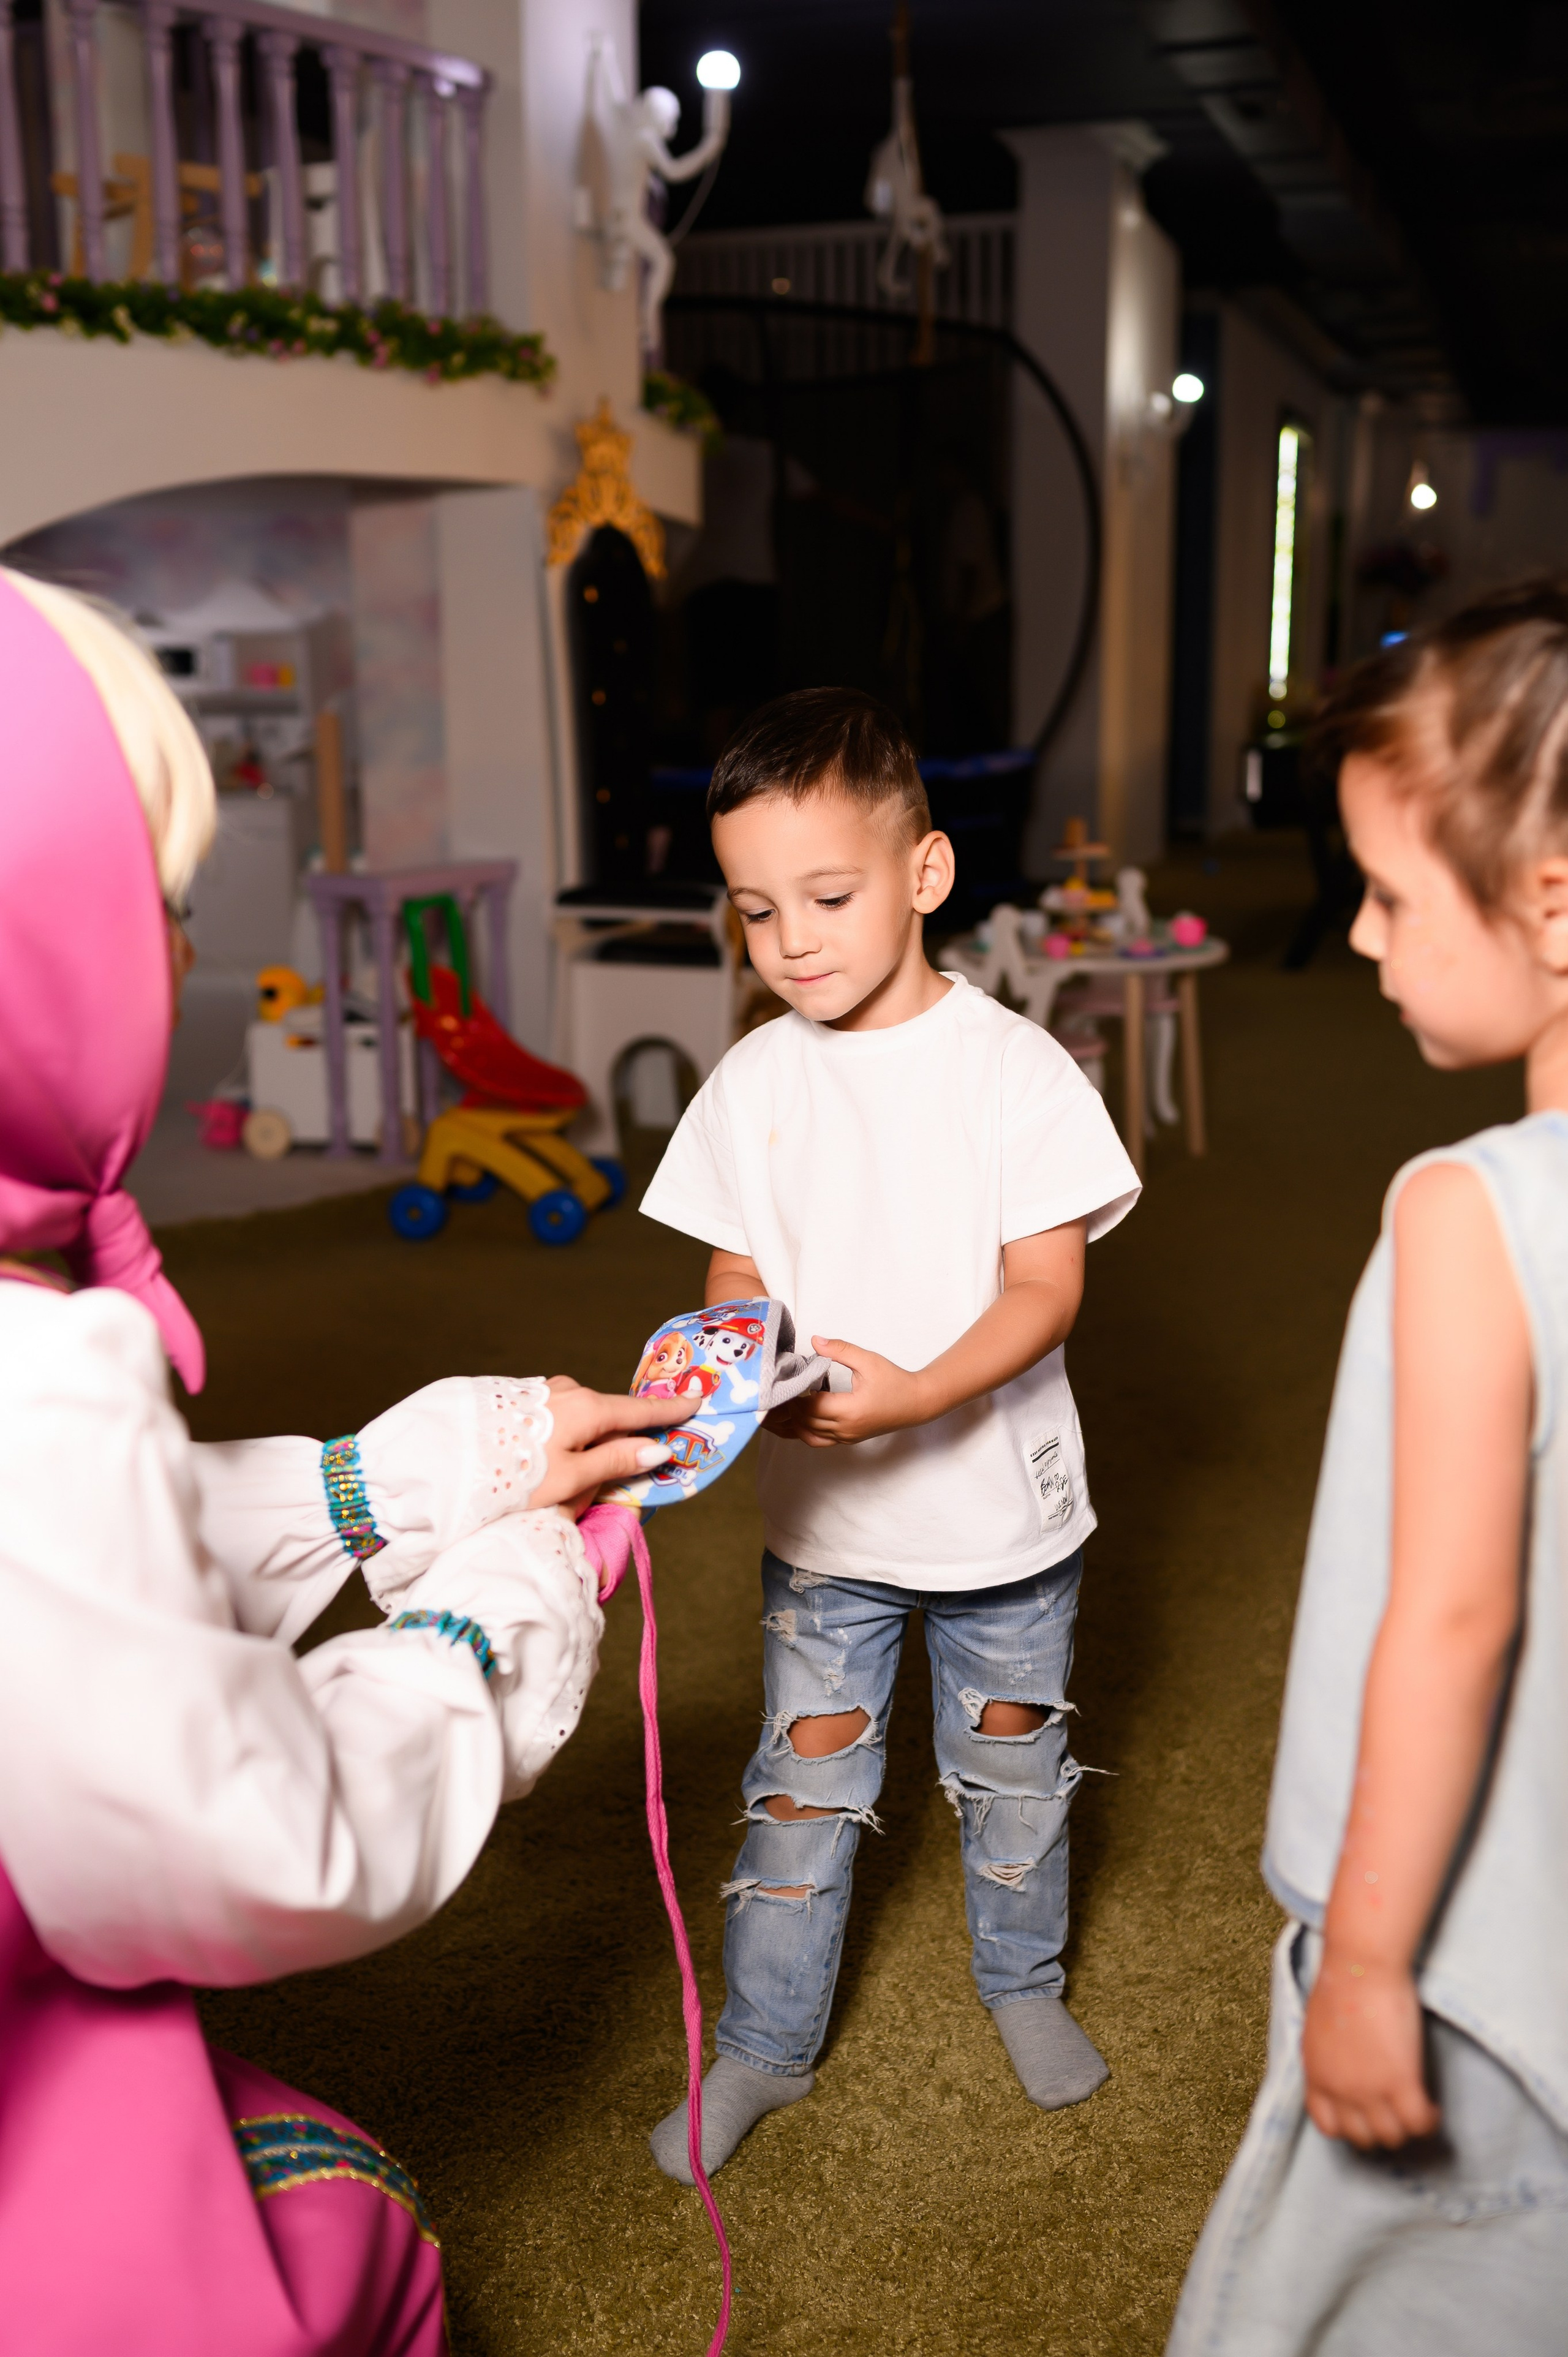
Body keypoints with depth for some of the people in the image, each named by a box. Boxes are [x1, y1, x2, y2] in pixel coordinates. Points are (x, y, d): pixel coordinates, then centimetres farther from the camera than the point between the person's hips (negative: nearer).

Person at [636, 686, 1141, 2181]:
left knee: (1012, 1765, 18)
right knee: (803, 1781, 12)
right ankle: (764, 2043, 32)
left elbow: (1047, 1286, -17)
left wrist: (915, 1396, -32)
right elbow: (738, 1271, 2)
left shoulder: (1016, 1067, -14)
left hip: (1000, 1504, -1)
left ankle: (1022, 1981, 44)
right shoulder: (754, 1082, -5)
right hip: (822, 1512, 2)